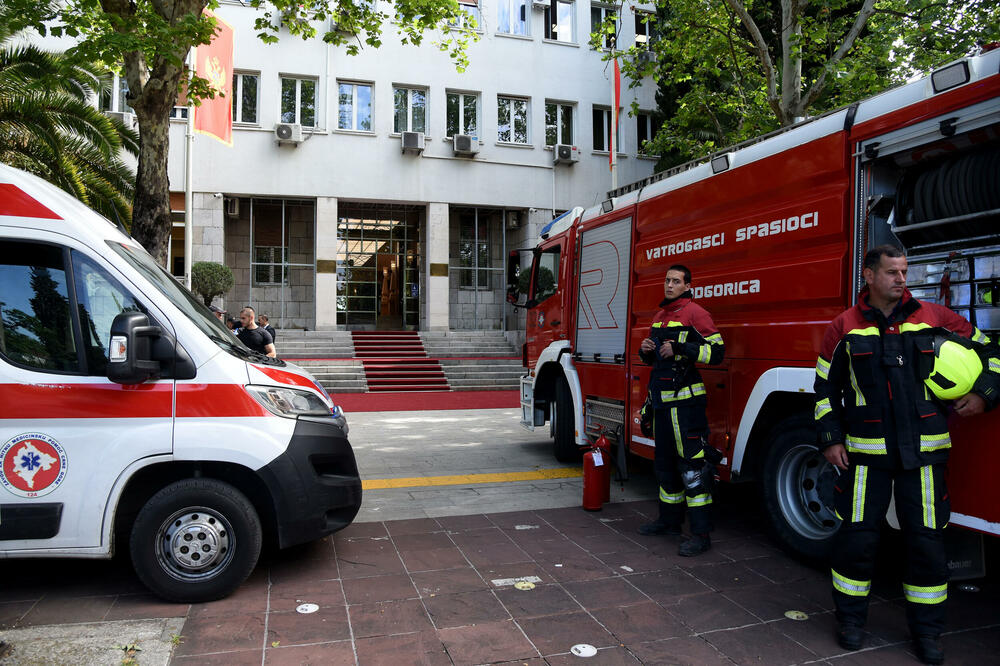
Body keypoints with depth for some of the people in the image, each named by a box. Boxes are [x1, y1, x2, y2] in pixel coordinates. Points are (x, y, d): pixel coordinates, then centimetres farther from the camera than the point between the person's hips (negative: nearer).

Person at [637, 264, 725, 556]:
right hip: (661, 400, 9)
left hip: (685, 399, -9)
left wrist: (680, 349, -22)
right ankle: (669, 520, 28)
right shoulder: (660, 316, 19)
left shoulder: (694, 313, -7)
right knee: (665, 461, 16)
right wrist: (646, 350, 5)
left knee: (692, 463, -8)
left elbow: (716, 351, -13)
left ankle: (701, 533, -3)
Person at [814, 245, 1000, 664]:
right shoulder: (845, 327, 1)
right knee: (857, 535, 3)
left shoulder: (935, 318, 4)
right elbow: (825, 387, 5)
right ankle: (851, 617, 22)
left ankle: (926, 627, 25)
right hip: (866, 451, -1)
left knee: (926, 539, 8)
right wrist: (830, 439, 0)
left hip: (924, 451, 1)